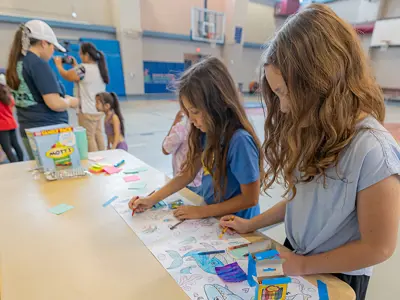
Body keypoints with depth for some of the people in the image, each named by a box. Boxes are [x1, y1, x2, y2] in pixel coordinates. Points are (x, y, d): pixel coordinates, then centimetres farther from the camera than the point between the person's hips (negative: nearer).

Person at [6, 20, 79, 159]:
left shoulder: (16, 64, 11)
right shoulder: (38, 64, -15)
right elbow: (55, 104, -22)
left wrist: (63, 97, 15)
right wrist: (71, 101, -2)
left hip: (28, 132, 8)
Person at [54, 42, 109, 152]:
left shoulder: (84, 68, -17)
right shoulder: (99, 68, 9)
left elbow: (66, 76, -5)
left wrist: (58, 64, 12)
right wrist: (75, 66, 22)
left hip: (87, 111, -8)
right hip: (98, 109, 8)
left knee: (89, 138, 0)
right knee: (98, 136, 13)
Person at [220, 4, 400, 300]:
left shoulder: (372, 148, -28)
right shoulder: (311, 132, -6)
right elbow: (300, 199, 2)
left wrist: (304, 265, -12)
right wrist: (250, 225, 0)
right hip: (293, 257, 6)